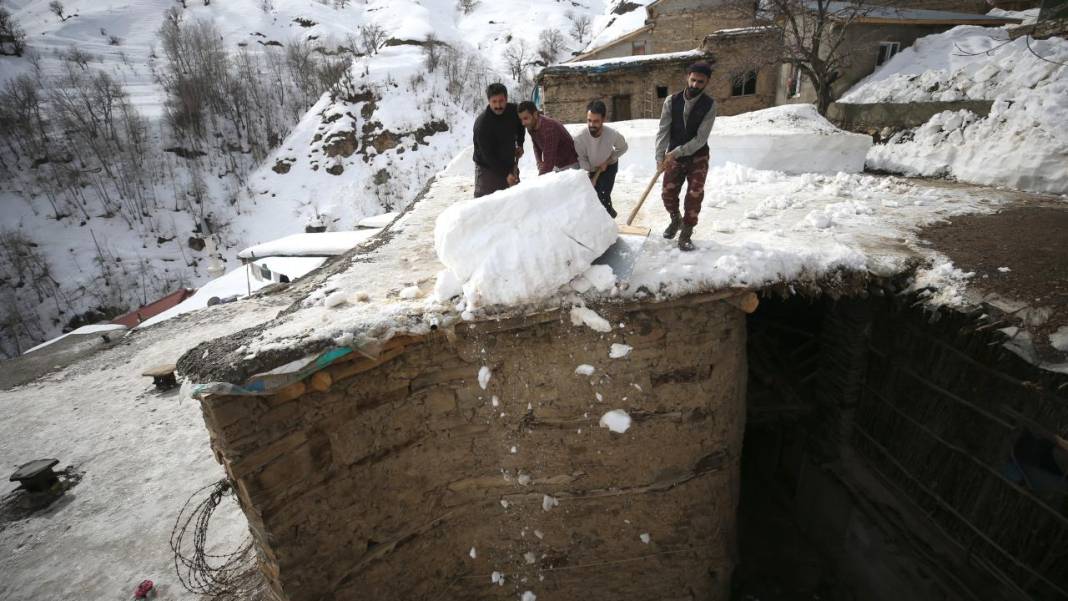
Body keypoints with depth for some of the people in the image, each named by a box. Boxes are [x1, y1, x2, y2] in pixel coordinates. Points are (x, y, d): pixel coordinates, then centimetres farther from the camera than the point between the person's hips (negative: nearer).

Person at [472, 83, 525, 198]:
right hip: (487, 168, -6)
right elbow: (487, 155, -25)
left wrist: (520, 144, 6)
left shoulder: (513, 110, -7)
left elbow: (521, 124, 19)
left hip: (509, 165, 6)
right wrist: (505, 174, -30)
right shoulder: (481, 123, -25)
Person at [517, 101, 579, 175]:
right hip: (557, 166, 8)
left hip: (570, 165, -8)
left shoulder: (549, 128, -30)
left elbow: (549, 161, -33)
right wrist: (539, 162, -3)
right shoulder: (531, 127, -4)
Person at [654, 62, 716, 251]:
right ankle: (676, 220, 36)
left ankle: (686, 234, 9)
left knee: (694, 198, -5)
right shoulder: (672, 101, -7)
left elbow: (701, 138, -18)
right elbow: (663, 131, -11)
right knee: (668, 195, 6)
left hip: (697, 157, -2)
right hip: (674, 157, 2)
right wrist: (660, 157, -22)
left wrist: (676, 152, -25)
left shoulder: (709, 105, -12)